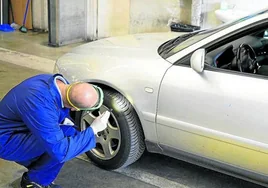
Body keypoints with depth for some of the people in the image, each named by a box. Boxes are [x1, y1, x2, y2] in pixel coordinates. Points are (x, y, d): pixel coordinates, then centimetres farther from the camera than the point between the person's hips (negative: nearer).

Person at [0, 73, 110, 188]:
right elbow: (59, 151, -33)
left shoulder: (56, 82, -12)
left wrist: (63, 119, -5)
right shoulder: (42, 105, -38)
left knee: (72, 133, -1)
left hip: (19, 126, 9)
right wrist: (93, 130, -26)